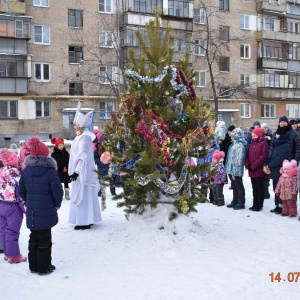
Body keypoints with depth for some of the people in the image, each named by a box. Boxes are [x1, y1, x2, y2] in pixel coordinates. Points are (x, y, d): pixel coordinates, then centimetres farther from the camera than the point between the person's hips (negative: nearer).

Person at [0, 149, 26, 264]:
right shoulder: (15, 173, -16)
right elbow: (20, 192, -17)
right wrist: (25, 208, -9)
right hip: (13, 206, -7)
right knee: (12, 232, 0)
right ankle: (13, 256, 8)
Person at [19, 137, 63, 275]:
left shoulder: (26, 171, 4)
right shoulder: (50, 170, -13)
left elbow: (21, 191, 10)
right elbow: (57, 191, -15)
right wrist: (57, 205, 1)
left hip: (31, 212, 5)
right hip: (46, 211, -5)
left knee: (34, 238, 17)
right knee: (44, 239, 4)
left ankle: (33, 266, 25)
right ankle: (44, 267, 11)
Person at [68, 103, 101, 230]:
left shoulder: (83, 138, -17)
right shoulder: (83, 137, 13)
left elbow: (83, 157, -23)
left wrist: (76, 171, -24)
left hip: (82, 173, -10)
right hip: (83, 172, 10)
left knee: (82, 196, -6)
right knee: (85, 196, 14)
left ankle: (84, 222, -1)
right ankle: (87, 220, 22)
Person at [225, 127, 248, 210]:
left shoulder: (240, 145, -16)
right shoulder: (233, 144, 14)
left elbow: (239, 159, -22)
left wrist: (235, 170, -24)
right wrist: (228, 168, 18)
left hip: (236, 171, -9)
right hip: (231, 169, 9)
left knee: (239, 187, 1)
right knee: (234, 187, 17)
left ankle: (241, 203, 9)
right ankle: (235, 201, 27)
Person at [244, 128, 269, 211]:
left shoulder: (263, 143, -7)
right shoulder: (252, 143, 16)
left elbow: (263, 157, -16)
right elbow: (248, 155, 14)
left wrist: (253, 166, -17)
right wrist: (247, 164, -4)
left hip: (259, 170, -7)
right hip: (251, 170, 7)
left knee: (260, 188, 0)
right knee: (254, 188, 12)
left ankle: (259, 205, 5)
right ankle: (255, 204, 19)